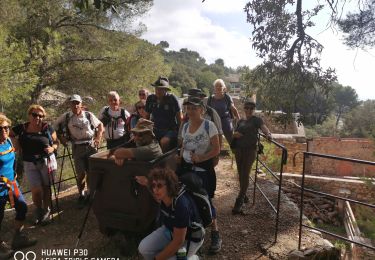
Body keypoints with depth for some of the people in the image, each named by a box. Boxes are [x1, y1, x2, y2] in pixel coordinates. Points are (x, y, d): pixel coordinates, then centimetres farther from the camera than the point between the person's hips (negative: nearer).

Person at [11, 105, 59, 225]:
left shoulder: (48, 128, -5)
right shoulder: (21, 128, 0)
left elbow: (56, 142, 4)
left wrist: (52, 148, -18)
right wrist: (19, 148, 0)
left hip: (47, 162, -1)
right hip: (30, 164, 1)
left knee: (46, 188, 10)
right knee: (36, 190, -3)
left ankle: (46, 211, 32)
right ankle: (38, 210, 27)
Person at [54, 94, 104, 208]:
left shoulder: (89, 115, 1)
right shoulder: (66, 117, 2)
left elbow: (100, 125, 11)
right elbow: (55, 126, 14)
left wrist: (98, 138, 1)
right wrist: (61, 138, 6)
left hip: (91, 146, 0)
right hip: (77, 148, 0)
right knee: (81, 174, 1)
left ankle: (90, 192, 24)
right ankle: (81, 195, 19)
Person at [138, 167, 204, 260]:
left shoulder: (181, 205, -38)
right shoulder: (163, 196, -18)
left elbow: (178, 241, -28)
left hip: (190, 238, -6)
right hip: (170, 230, 6)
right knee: (143, 248, -11)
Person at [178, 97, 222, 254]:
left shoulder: (209, 126, -12)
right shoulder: (185, 126, 5)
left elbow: (216, 150, -13)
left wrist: (200, 158, -25)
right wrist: (180, 158, 2)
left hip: (203, 169, -5)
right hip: (186, 168, 5)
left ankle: (215, 235, 19)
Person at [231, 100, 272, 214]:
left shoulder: (257, 120, 1)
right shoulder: (241, 121, 15)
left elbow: (264, 128, -17)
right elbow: (234, 134, 20)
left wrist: (268, 134, -39)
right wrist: (235, 134, -5)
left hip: (250, 150, -5)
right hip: (239, 149, 5)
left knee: (245, 175, -8)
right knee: (241, 174, 11)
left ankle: (239, 202, -4)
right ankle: (244, 195, 28)